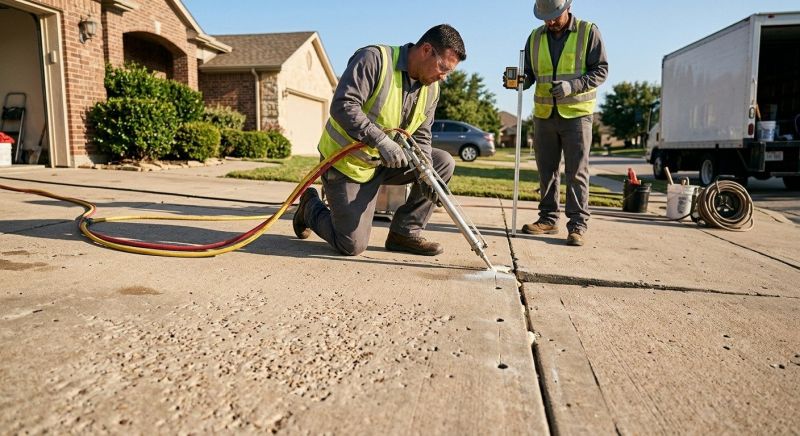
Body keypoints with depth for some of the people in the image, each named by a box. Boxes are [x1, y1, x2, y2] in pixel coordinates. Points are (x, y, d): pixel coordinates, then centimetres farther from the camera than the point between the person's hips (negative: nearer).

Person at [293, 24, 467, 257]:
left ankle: (405, 232, 2)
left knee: (444, 163, -6)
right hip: (346, 162, -7)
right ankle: (311, 207, 22)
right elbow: (343, 106, -29)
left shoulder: (431, 89, 3)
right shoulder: (374, 59, -19)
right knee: (353, 246, -8)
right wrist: (381, 140, -37)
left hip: (385, 162, 7)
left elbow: (420, 136, 4)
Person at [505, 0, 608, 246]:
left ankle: (577, 225, 0)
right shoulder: (536, 37, 10)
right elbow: (529, 74, 12)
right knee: (546, 171, 9)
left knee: (576, 172, -4)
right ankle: (548, 219, 18)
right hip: (544, 115, 4)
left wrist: (573, 85, -19)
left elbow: (601, 70, -4)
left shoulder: (588, 32, -1)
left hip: (577, 114, -4)